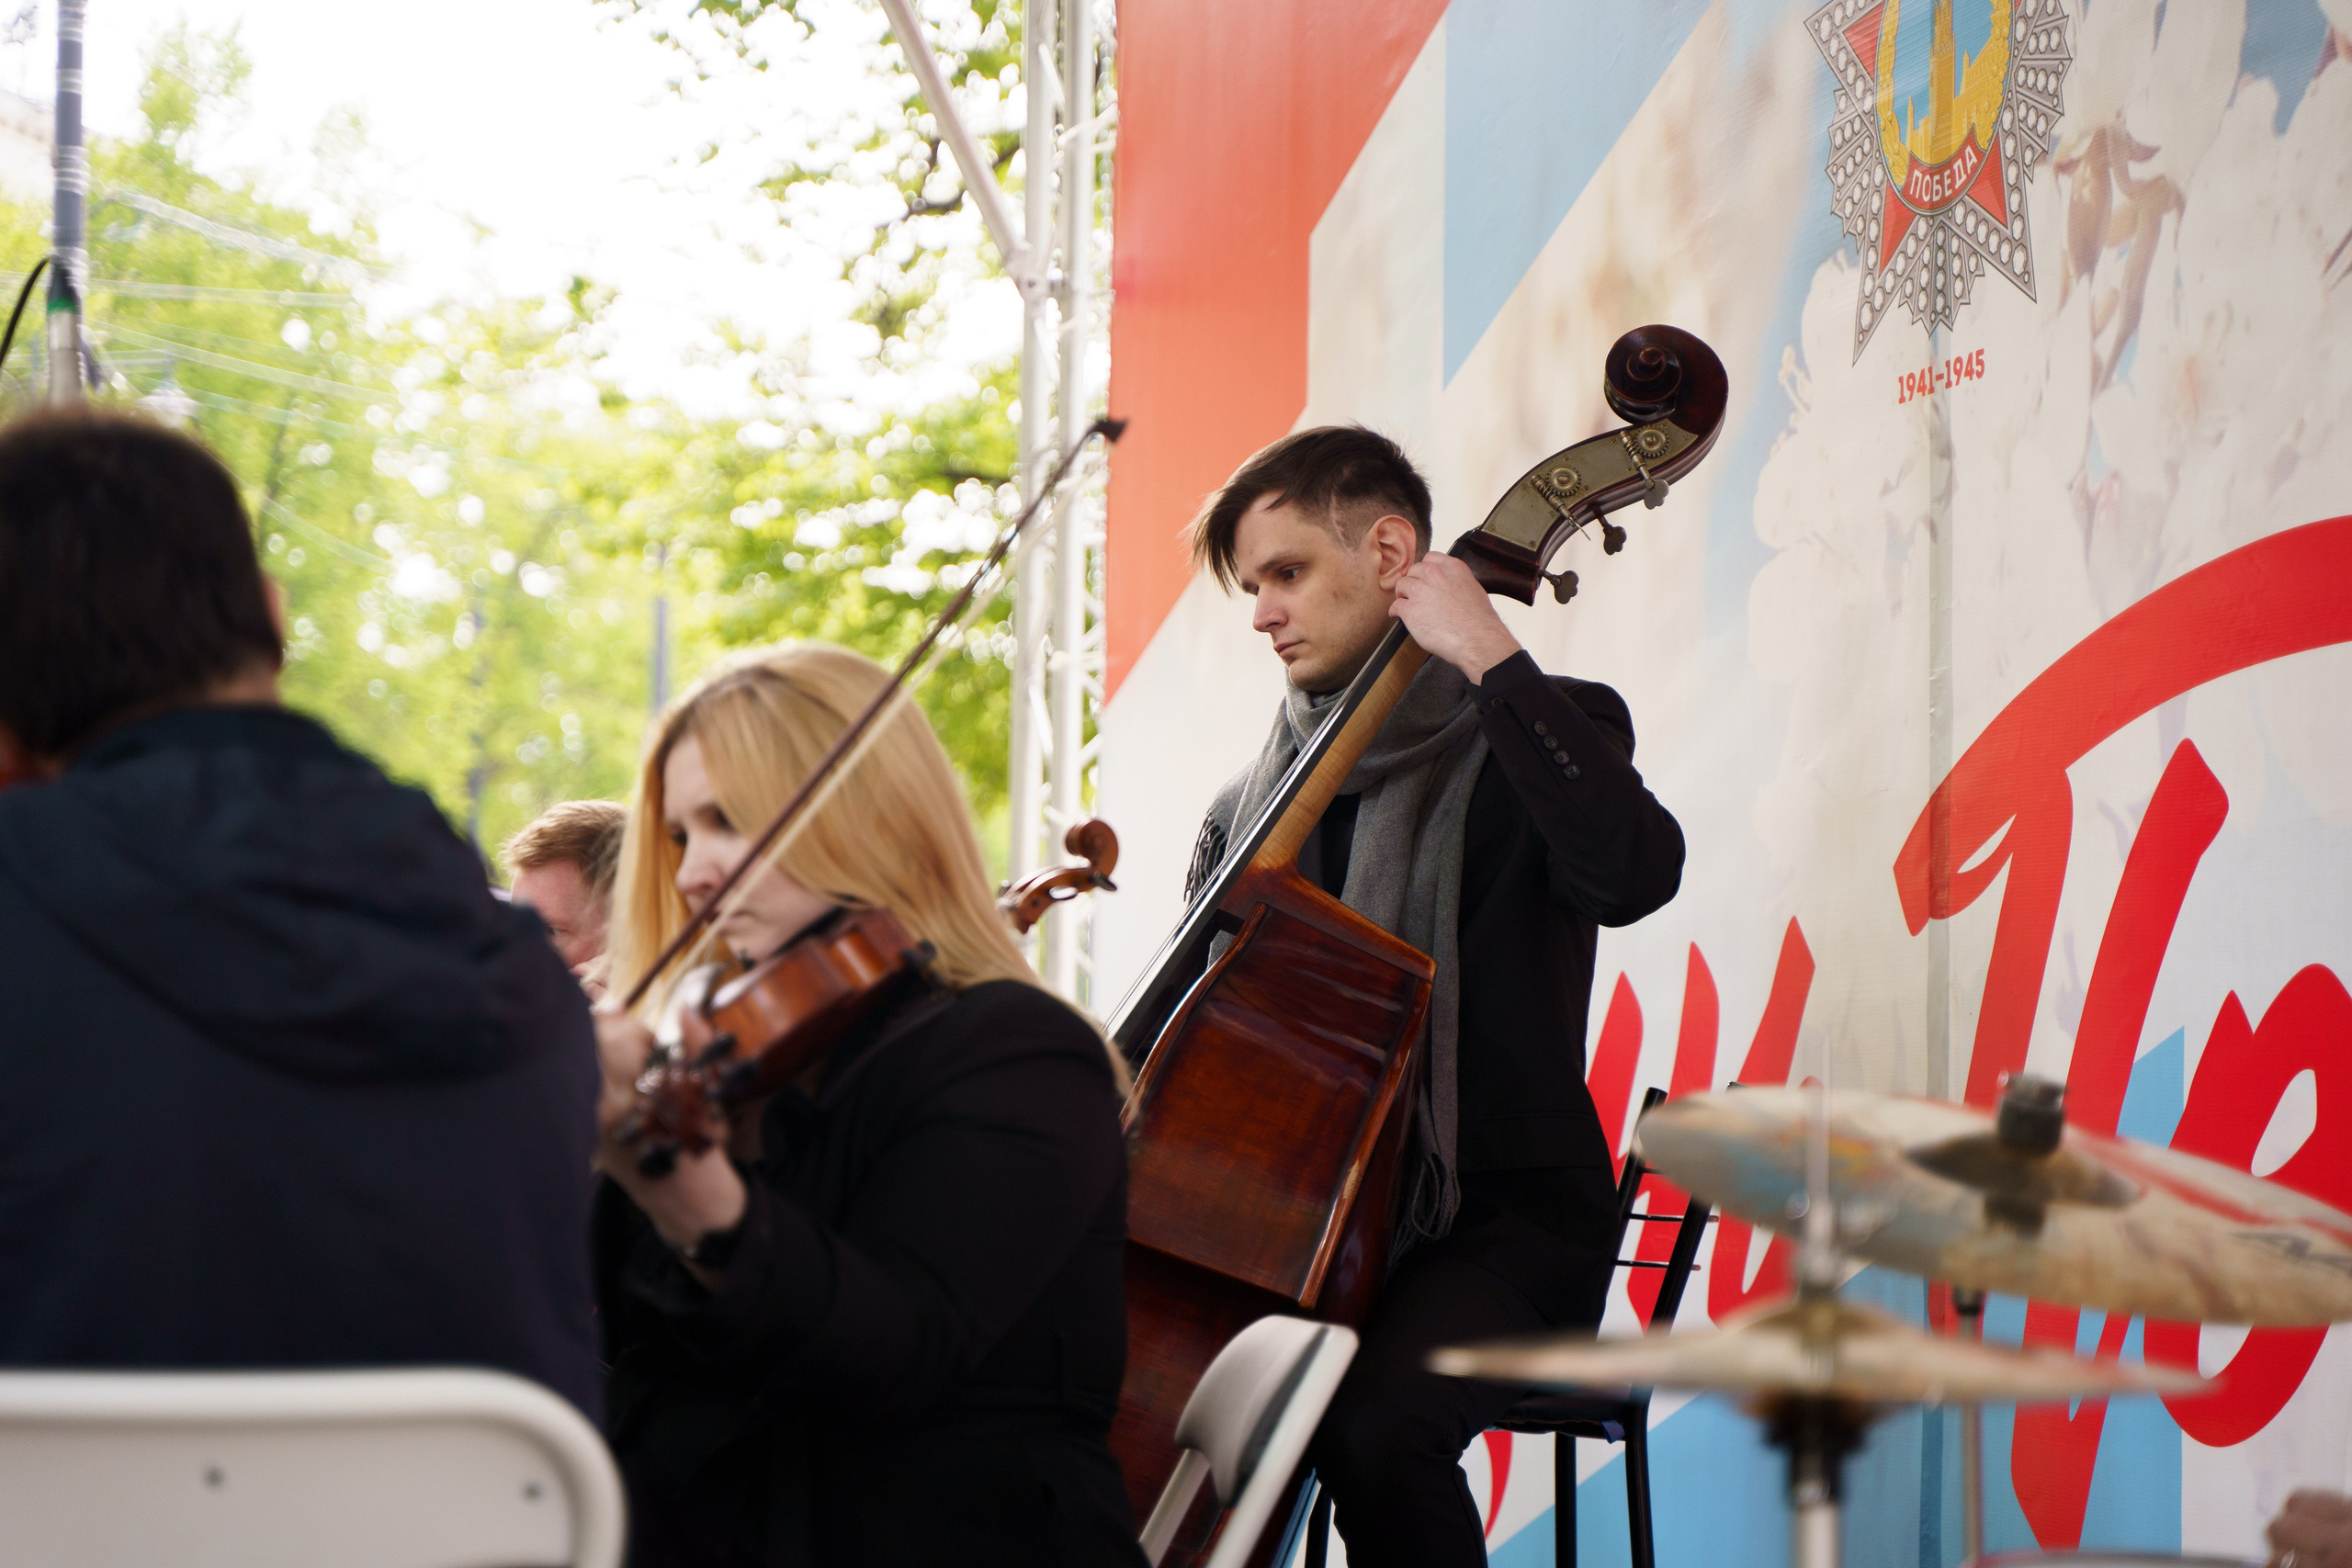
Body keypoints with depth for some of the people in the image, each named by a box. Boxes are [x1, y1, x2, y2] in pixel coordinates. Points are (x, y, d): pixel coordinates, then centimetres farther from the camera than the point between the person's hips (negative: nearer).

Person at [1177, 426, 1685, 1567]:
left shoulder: (1521, 743, -1)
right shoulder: (1253, 805, 16)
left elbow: (1632, 870, -25)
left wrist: (1491, 661, -21)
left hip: (1500, 1223, -5)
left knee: (1373, 1427, -34)